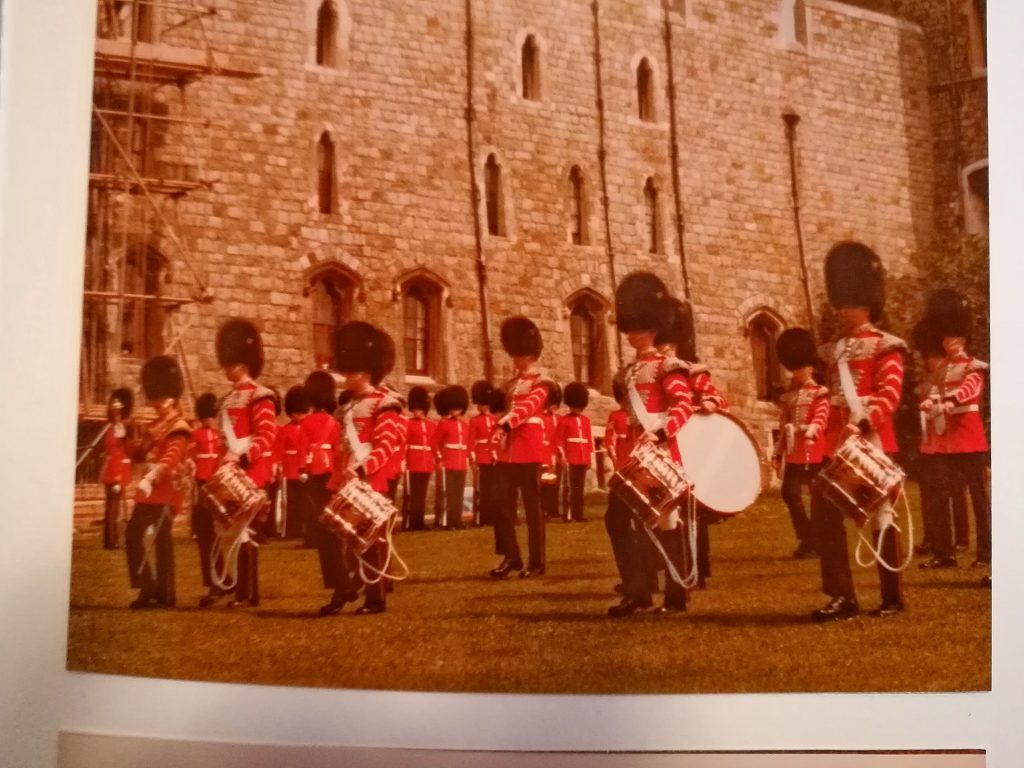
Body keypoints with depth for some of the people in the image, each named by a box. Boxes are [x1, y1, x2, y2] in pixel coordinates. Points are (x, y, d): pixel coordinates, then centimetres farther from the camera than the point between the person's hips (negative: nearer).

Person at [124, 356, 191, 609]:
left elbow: (170, 458, -24)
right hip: (148, 491, 9)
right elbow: (143, 454, 20)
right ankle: (147, 588, 16)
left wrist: (151, 478, -38)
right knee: (133, 535, 8)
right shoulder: (155, 426, 19)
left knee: (162, 540, -6)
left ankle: (165, 594, 2)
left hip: (166, 492, -9)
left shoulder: (178, 428, -10)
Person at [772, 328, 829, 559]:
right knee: (790, 494, -3)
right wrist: (777, 453, 17)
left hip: (813, 453, -5)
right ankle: (807, 540, 6)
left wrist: (812, 429, -39)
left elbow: (821, 418, -18)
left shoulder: (819, 393, -1)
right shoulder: (788, 395, 16)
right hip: (793, 454, 5)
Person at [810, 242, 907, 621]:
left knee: (881, 516, 4)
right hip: (837, 445, 6)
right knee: (824, 516, -1)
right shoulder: (833, 352, 15)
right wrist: (823, 439, 8)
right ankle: (843, 596, 5)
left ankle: (892, 597, 16)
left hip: (872, 442, -6)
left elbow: (889, 394, -14)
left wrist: (862, 423, -30)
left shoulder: (885, 347, -3)